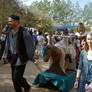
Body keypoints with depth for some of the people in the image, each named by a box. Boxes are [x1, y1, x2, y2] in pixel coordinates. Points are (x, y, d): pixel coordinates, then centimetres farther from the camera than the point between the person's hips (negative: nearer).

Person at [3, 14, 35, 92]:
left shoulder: (24, 32, -18)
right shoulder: (10, 31, 3)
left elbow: (30, 46, -10)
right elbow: (7, 44, 13)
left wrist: (30, 57, -4)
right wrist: (6, 55, 13)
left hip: (21, 58, -6)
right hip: (12, 57, 7)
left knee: (17, 77, -7)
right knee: (14, 78, 12)